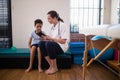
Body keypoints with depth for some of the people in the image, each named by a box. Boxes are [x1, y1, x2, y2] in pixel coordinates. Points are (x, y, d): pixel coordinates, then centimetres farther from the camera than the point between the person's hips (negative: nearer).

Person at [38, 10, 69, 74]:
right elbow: (52, 39, 12)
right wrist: (47, 38, -8)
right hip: (53, 45, 7)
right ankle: (51, 66, -13)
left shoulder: (63, 25, -12)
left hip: (62, 46, -7)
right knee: (41, 43, -18)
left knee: (49, 44, -34)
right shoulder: (52, 26, 11)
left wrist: (51, 38, -18)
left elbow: (63, 41, -19)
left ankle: (55, 67, -17)